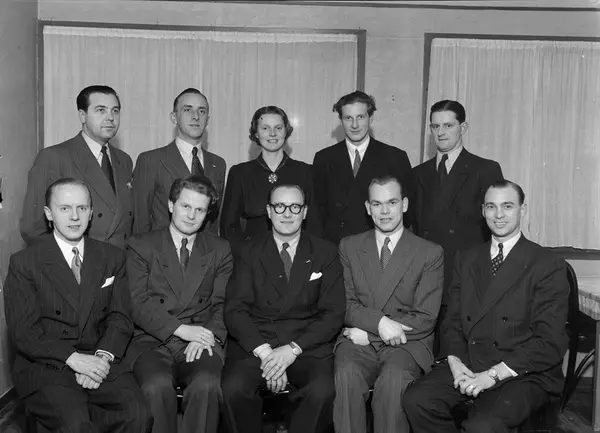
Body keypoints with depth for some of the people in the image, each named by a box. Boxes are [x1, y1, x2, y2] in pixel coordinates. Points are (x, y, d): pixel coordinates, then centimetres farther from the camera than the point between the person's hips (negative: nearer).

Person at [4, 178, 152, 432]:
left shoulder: (112, 258, 11)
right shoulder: (24, 263, 1)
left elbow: (120, 317, 6)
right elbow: (22, 330, -6)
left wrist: (103, 357, -13)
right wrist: (73, 358, -18)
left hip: (99, 361, 4)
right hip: (45, 366, -3)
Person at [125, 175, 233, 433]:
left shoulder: (220, 250, 15)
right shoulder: (140, 246, 8)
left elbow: (223, 304, 7)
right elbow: (138, 304, -3)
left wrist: (210, 334, -13)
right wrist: (180, 329, -15)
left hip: (200, 344, 1)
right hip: (152, 342, -1)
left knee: (207, 385, -31)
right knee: (157, 386, -33)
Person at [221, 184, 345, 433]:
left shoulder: (326, 253, 10)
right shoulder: (249, 252, 11)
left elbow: (333, 313, 2)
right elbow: (235, 309, 2)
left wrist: (293, 349, -12)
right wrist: (264, 351, -15)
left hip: (308, 345, 0)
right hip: (254, 343, 1)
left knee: (323, 391, -30)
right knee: (233, 388, -29)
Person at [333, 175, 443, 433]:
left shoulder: (430, 253, 5)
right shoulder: (349, 247, 13)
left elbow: (425, 318, -2)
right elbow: (345, 304, 6)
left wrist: (367, 333, -8)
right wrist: (379, 322, -15)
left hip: (406, 344, -1)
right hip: (359, 342, 2)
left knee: (393, 379, -33)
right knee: (347, 374, -31)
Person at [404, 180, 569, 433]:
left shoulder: (548, 265, -2)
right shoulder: (466, 260, 15)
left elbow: (550, 342, -9)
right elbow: (453, 321, 13)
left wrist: (493, 375, -16)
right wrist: (455, 362, -7)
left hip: (524, 373, -5)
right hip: (467, 366, 5)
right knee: (416, 400, -19)